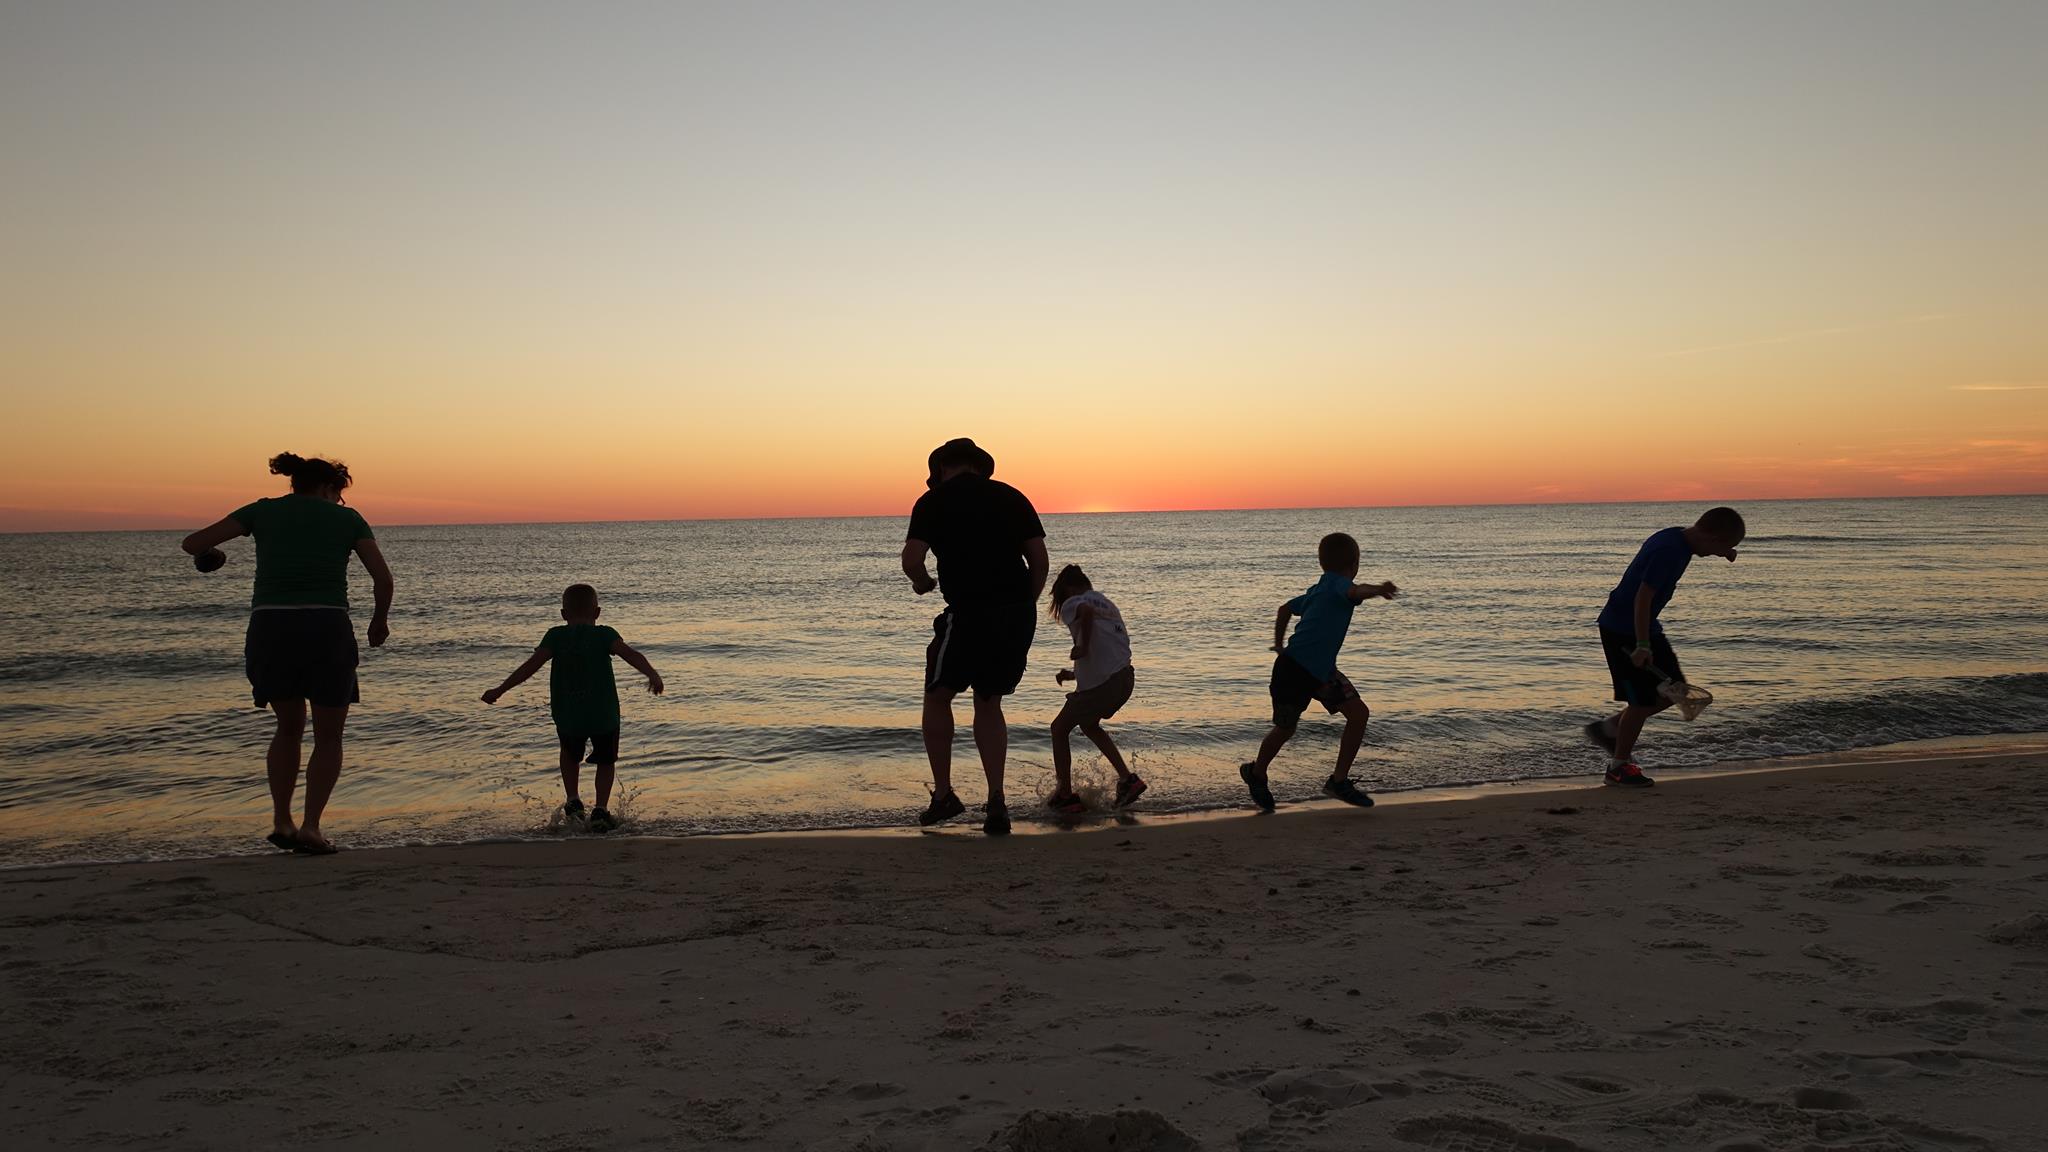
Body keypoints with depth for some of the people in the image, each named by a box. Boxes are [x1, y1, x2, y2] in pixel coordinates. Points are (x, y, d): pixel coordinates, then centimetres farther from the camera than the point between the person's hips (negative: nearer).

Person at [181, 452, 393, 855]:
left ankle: (281, 821, 16)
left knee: (289, 727, 25)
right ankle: (310, 826, 2)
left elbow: (193, 543, 11)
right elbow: (383, 579, 6)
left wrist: (206, 554, 34)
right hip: (327, 629, -2)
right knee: (328, 736, 15)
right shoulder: (347, 517, 12)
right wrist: (380, 619, 23)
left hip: (270, 629, 2)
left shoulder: (263, 510, 15)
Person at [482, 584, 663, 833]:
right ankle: (601, 810, 6)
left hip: (567, 716, 1)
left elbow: (531, 665, -6)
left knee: (570, 755, 31)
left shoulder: (555, 636, 2)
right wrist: (651, 673, -27)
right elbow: (630, 653, -17)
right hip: (604, 714, -1)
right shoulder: (604, 635, -1)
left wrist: (500, 690, -2)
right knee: (606, 760, 20)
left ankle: (573, 801, 20)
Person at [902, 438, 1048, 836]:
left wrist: (923, 582, 11)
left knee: (937, 696, 15)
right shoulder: (1011, 496, 14)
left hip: (970, 613, -4)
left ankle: (943, 794, 13)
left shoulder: (934, 500, 3)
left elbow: (911, 558, -9)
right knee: (989, 703, 16)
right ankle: (996, 801, 7)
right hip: (1019, 614, 4)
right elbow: (1039, 559, 7)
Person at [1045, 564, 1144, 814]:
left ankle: (1065, 795, 12)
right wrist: (1073, 674, 28)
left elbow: (1087, 611, -28)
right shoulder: (1107, 604, 25)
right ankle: (1127, 779, 23)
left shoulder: (1073, 603, 0)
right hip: (1124, 677, 8)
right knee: (1088, 725, 31)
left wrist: (1081, 647, -17)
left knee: (1060, 728, 12)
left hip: (1100, 684, -8)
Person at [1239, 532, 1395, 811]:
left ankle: (1339, 781, 7)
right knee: (1285, 729, 9)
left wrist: (1279, 644, 35)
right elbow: (1355, 592, -41)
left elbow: (1286, 608, 26)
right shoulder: (1337, 583, -15)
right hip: (1295, 670, -9)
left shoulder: (1318, 590, 12)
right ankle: (1256, 773, 36)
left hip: (1322, 669, 9)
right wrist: (1378, 589, -59)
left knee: (1359, 713, -1)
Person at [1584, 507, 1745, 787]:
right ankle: (1619, 767, 11)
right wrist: (1642, 645, -25)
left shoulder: (1677, 539, 5)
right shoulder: (1669, 551, -25)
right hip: (1622, 630, -10)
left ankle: (1609, 729, 23)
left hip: (1642, 627, 10)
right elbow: (1643, 597, -27)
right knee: (1642, 700, -4)